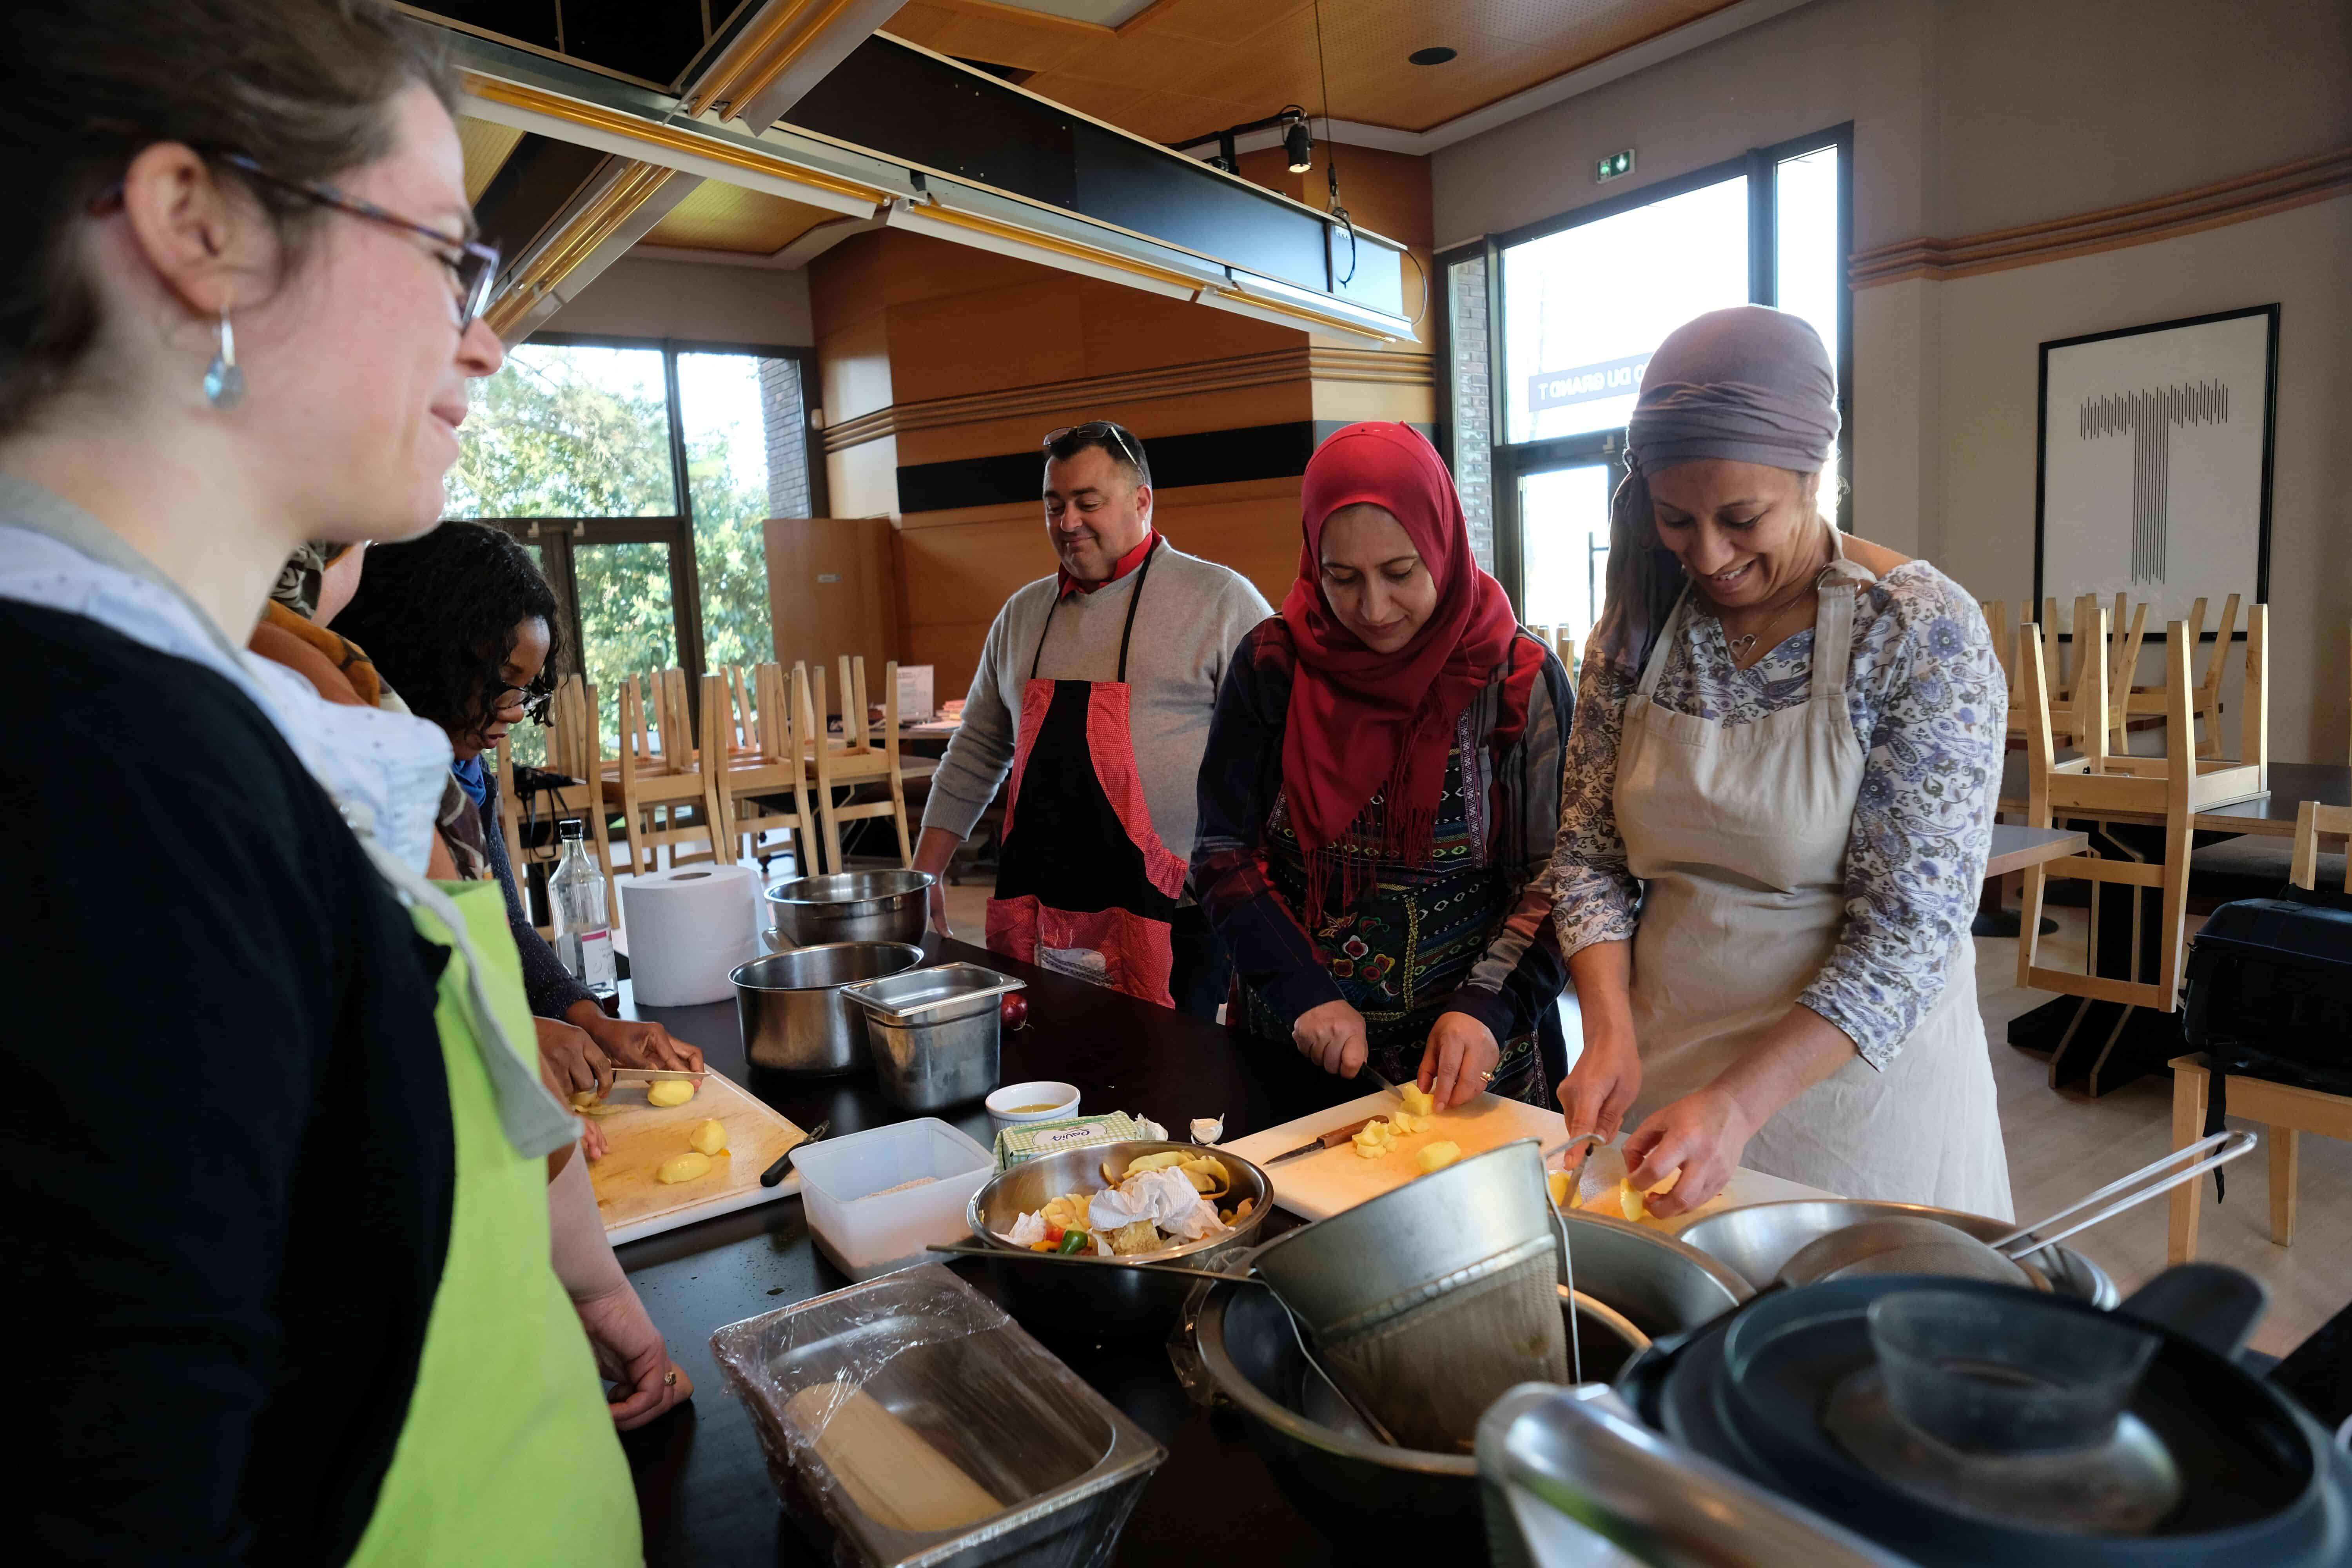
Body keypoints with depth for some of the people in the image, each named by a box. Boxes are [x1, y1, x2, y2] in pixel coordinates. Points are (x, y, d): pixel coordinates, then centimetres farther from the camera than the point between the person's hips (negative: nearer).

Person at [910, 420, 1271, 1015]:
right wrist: (925, 876, 16)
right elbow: (976, 754, 20)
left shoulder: (1220, 600, -3)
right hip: (1033, 921, 5)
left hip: (1166, 921, -4)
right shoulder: (1022, 614, 14)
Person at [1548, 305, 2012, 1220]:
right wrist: (1610, 1033, -12)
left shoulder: (1922, 632, -15)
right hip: (1665, 1062, 4)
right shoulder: (1639, 623, -2)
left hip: (1860, 1065, -4)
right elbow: (1589, 854, 2)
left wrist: (1741, 1101, -25)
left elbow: (1912, 927, -18)